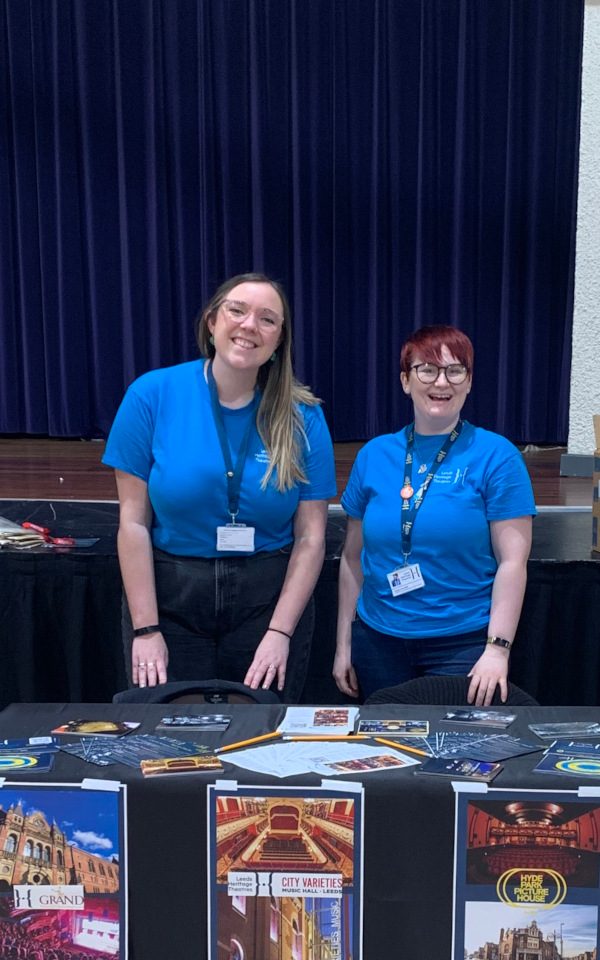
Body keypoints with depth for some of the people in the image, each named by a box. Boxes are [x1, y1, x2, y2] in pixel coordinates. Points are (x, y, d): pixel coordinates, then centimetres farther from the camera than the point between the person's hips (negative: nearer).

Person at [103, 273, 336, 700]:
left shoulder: (302, 417, -3)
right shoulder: (153, 394, -6)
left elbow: (311, 537, -2)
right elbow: (134, 522, -6)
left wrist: (279, 633, -9)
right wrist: (145, 630, -8)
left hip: (270, 599, 1)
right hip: (170, 596, 0)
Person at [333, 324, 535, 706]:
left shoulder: (497, 456, -6)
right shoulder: (374, 456, 4)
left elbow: (512, 561, -9)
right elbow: (353, 558, 9)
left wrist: (498, 649, -16)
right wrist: (344, 645, 9)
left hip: (464, 644, -3)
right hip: (379, 642, 4)